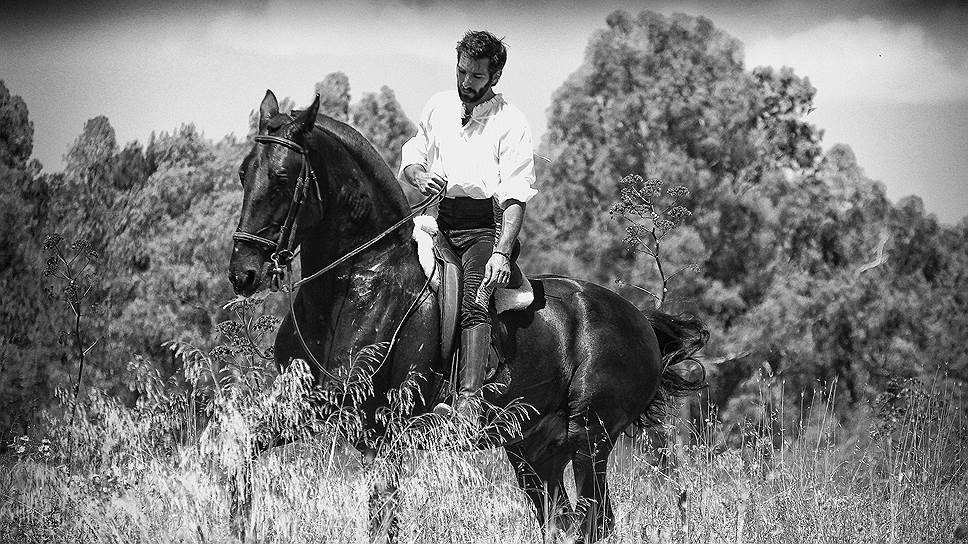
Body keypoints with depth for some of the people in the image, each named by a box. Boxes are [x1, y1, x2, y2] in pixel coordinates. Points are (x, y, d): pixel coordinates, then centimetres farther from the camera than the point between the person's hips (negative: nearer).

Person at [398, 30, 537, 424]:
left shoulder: (511, 123, -1)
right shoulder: (438, 106, 15)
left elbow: (515, 195, -9)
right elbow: (410, 158, 23)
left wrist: (501, 253, -21)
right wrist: (420, 176, -4)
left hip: (483, 226, -5)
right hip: (438, 219, 5)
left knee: (473, 303, -25)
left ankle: (469, 399, -35)